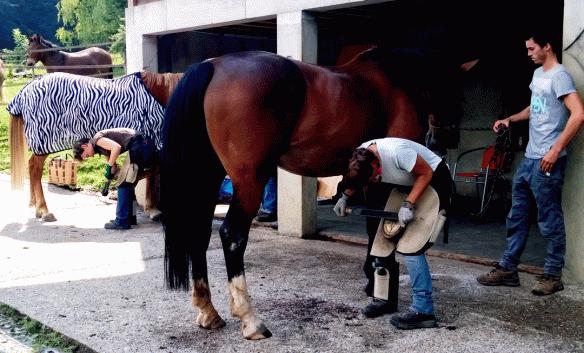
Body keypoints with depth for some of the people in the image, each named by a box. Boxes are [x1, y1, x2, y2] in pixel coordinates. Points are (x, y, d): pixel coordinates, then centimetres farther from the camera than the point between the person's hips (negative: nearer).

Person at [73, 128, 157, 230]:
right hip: (146, 146, 10)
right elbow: (114, 167, 26)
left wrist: (109, 166, -11)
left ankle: (122, 221, -2)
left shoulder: (96, 139, -3)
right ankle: (129, 217, 24)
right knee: (128, 185, 18)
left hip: (139, 146, -10)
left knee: (124, 184, -5)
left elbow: (116, 147, -19)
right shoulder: (101, 148, 24)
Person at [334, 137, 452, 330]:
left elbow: (426, 173, -24)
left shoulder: (397, 151, -35)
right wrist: (345, 196, -6)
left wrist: (408, 205, -29)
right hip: (408, 185, 8)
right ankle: (387, 298, 16)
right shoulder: (360, 155, -12)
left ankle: (423, 310, -15)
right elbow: (356, 179, 10)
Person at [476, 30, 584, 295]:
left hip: (547, 161, -9)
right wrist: (510, 119, 16)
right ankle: (507, 269, 20)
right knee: (517, 215, 12)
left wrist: (556, 150, -24)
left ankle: (553, 275, 10)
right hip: (529, 158, 9)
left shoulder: (559, 76, -12)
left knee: (549, 219, 0)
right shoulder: (538, 74, 16)